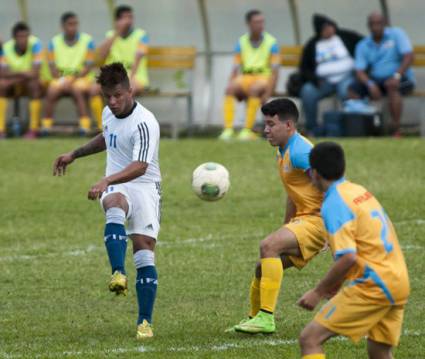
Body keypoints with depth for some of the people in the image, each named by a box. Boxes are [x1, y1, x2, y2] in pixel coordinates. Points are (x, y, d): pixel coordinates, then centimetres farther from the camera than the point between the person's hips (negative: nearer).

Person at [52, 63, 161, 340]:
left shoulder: (144, 123, -18)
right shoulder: (109, 113, 6)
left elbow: (139, 167, -31)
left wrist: (108, 180, -44)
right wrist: (74, 155, 33)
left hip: (144, 187, -4)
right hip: (115, 186, 4)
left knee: (145, 254, -9)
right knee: (115, 211, -35)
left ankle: (145, 322, 0)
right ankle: (118, 275, -54)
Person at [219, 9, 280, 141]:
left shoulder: (271, 42, -1)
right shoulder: (241, 43, 7)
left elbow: (275, 71, -5)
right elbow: (235, 69, 8)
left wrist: (267, 94, -17)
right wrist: (231, 85, -12)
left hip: (264, 79, -3)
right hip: (245, 78, 3)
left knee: (254, 89, -37)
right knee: (230, 89, -29)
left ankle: (247, 130, -34)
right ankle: (228, 129, -34)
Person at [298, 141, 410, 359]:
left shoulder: (334, 204, -12)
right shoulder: (360, 192, 15)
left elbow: (348, 258, -21)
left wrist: (318, 292, -10)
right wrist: (336, 283, 25)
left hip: (373, 286, -9)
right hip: (399, 283, 9)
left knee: (310, 339, -7)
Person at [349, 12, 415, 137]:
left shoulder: (396, 34, -1)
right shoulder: (363, 46, 8)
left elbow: (409, 57, -12)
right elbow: (360, 71, -3)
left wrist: (397, 75, -27)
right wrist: (370, 84, -24)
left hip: (402, 79, -4)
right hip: (376, 80, 4)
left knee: (391, 85, -38)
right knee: (354, 88, -21)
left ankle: (396, 130, -38)